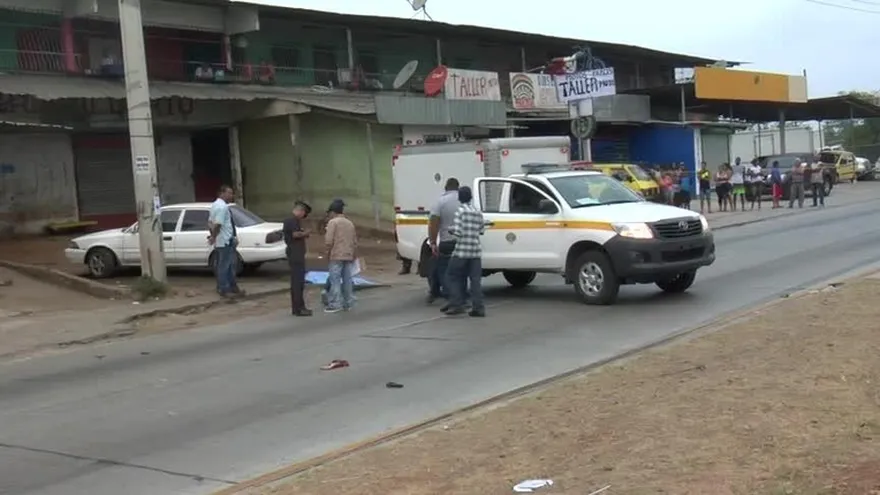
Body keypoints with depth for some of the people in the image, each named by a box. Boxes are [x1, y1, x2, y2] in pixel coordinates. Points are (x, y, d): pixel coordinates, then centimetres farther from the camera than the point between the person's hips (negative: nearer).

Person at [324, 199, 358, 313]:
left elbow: (329, 241, -13)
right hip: (349, 256, 6)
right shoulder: (350, 223, 14)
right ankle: (348, 303, 13)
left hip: (337, 256, -6)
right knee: (347, 280, 10)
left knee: (335, 280, -5)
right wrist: (354, 255, 22)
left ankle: (335, 304, -7)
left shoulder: (333, 222, -7)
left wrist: (328, 252, 1)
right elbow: (355, 242, 15)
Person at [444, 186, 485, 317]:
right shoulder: (478, 213, 10)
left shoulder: (460, 211, -8)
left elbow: (457, 232, -15)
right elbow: (481, 230, 14)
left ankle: (456, 305, 0)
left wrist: (450, 229, 4)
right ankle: (478, 307, -1)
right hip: (476, 251, 5)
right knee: (475, 279, 5)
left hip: (461, 251, -5)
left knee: (455, 277, 7)